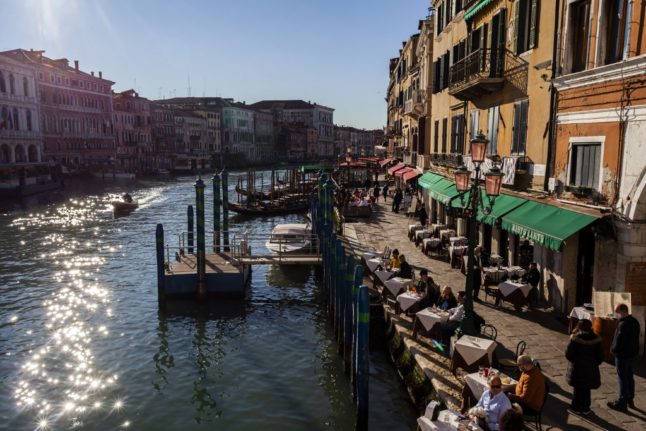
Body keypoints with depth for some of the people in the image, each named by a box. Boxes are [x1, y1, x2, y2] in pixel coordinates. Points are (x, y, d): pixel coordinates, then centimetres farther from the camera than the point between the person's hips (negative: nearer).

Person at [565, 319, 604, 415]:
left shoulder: (575, 338, -17)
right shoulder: (596, 339, -6)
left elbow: (568, 354, -15)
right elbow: (600, 356, 0)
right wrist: (594, 363, 16)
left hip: (577, 368, -3)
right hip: (591, 369, 3)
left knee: (578, 389, 11)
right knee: (587, 389, 17)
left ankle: (576, 408, 19)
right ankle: (585, 408, 26)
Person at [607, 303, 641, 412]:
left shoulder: (623, 324, -26)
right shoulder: (634, 321, 5)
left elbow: (619, 341, -24)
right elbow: (635, 338, 13)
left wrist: (613, 349, -7)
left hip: (622, 355, -9)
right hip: (632, 353, 9)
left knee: (623, 378, 0)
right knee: (629, 376, 19)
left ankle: (622, 403, 8)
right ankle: (630, 400, 31)